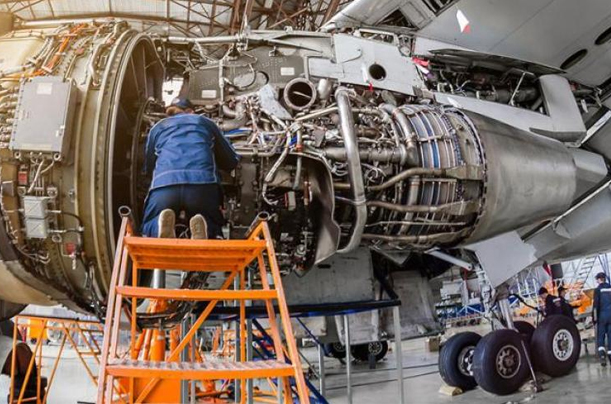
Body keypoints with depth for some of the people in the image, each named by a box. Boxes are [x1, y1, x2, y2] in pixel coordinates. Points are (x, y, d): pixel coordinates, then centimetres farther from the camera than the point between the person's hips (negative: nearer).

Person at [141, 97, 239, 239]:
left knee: (150, 228, 22)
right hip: (203, 183, 0)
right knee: (213, 230, 22)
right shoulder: (206, 123, 31)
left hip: (164, 183, 0)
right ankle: (203, 228, -14)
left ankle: (161, 224, -13)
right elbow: (232, 161, 34)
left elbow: (147, 167, 41)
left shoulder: (157, 127, 32)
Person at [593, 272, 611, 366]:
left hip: (602, 315, -3)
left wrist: (595, 318, -4)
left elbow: (596, 305, -8)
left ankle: (602, 354, -16)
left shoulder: (598, 289, -4)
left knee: (600, 336, 2)